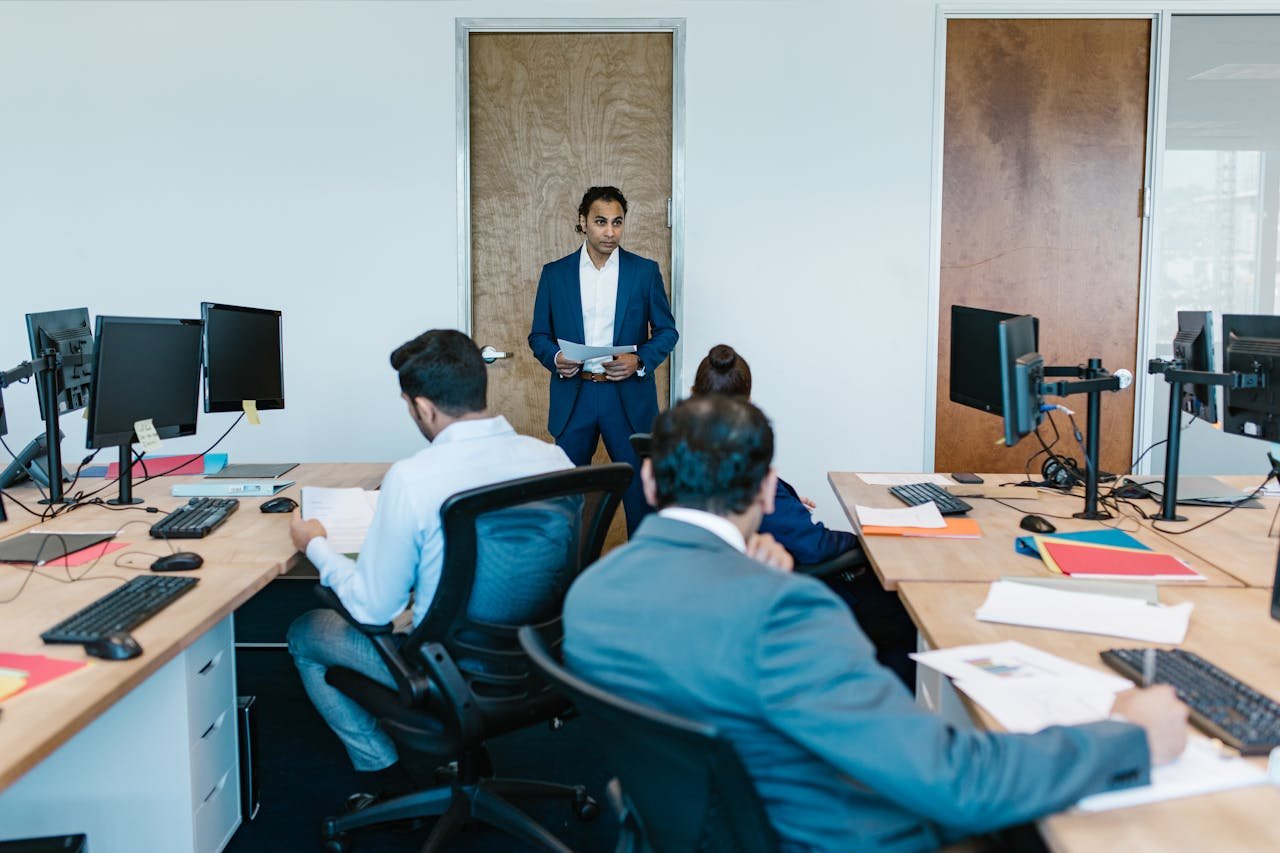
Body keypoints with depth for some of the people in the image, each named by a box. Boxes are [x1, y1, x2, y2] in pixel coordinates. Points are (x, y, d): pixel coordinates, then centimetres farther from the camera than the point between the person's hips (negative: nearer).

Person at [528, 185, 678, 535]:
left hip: (629, 397, -1)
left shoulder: (645, 271, 2)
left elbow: (667, 330, 5)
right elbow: (539, 335, 9)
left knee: (640, 489, 4)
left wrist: (640, 361, -14)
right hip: (572, 396, 1)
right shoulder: (555, 273, 5)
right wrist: (554, 358, -13)